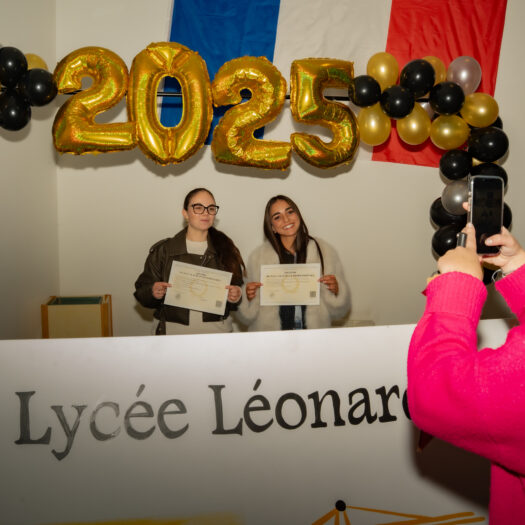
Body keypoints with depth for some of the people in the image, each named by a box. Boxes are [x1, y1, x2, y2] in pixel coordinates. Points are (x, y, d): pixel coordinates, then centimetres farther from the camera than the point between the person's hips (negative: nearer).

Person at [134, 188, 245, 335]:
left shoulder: (227, 250, 12)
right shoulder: (163, 250, 7)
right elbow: (142, 291, 8)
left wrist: (235, 298, -5)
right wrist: (153, 293, -12)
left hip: (216, 333, 2)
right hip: (173, 332, -2)